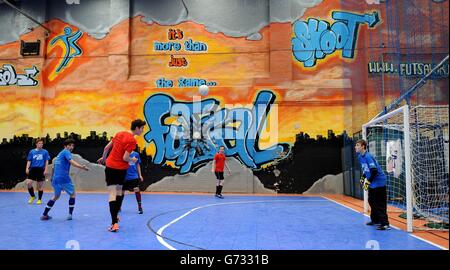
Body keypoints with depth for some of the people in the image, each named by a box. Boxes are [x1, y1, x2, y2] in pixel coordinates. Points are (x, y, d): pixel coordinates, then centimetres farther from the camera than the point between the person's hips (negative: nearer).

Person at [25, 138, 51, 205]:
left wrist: (45, 170, -7)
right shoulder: (32, 152, 8)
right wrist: (27, 168, -4)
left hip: (41, 170, -2)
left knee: (40, 185, 3)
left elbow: (46, 162, 1)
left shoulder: (45, 152, 2)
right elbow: (29, 161, 9)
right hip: (33, 169, 2)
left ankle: (39, 199, 18)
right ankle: (32, 196, 14)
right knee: (28, 183, -10)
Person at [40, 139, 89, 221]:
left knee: (56, 196, 22)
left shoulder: (59, 154, 22)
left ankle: (44, 215, 22)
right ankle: (70, 214, 5)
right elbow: (72, 162, -22)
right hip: (64, 178, -8)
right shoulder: (66, 152, -3)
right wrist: (82, 167, -34)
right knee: (72, 194, 9)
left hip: (55, 178, 8)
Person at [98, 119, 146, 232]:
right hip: (121, 169, -4)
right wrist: (132, 160, 2)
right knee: (118, 192, 17)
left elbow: (106, 147, 12)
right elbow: (125, 158, -18)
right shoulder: (132, 140, -15)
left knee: (112, 194, -3)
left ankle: (114, 222, -10)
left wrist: (103, 157, 29)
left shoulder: (119, 134, 5)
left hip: (110, 166, 4)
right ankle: (115, 218, 27)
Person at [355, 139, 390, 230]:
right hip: (372, 184, 10)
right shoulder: (360, 157, 6)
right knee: (372, 201, 18)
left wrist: (368, 182, -23)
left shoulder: (368, 156, -22)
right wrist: (363, 178, 11)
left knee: (380, 204, -8)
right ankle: (375, 220, 31)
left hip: (379, 182, -10)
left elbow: (374, 170, -29)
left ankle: (385, 224, -4)